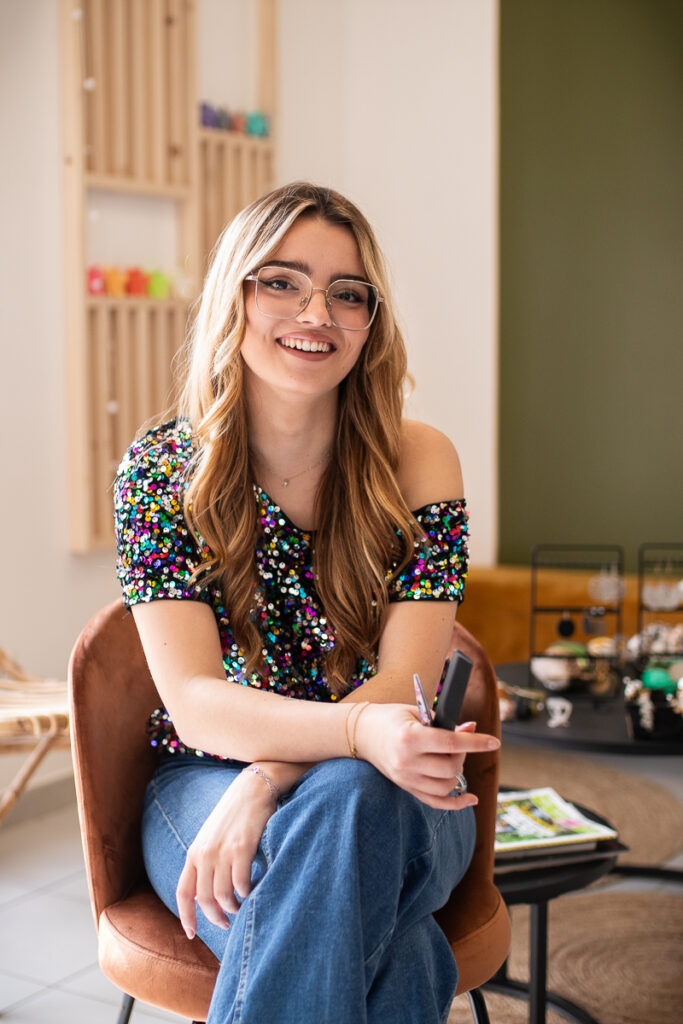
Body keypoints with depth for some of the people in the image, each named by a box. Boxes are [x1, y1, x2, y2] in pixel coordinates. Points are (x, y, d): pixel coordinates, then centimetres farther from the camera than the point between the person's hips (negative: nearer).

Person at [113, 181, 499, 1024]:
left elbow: (404, 683, -11)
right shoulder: (160, 470, -6)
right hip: (206, 785, -1)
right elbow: (194, 701, -16)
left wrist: (268, 782, -31)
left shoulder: (418, 462, -4)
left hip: (387, 796, 2)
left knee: (346, 804, -37)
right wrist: (361, 729, -36)